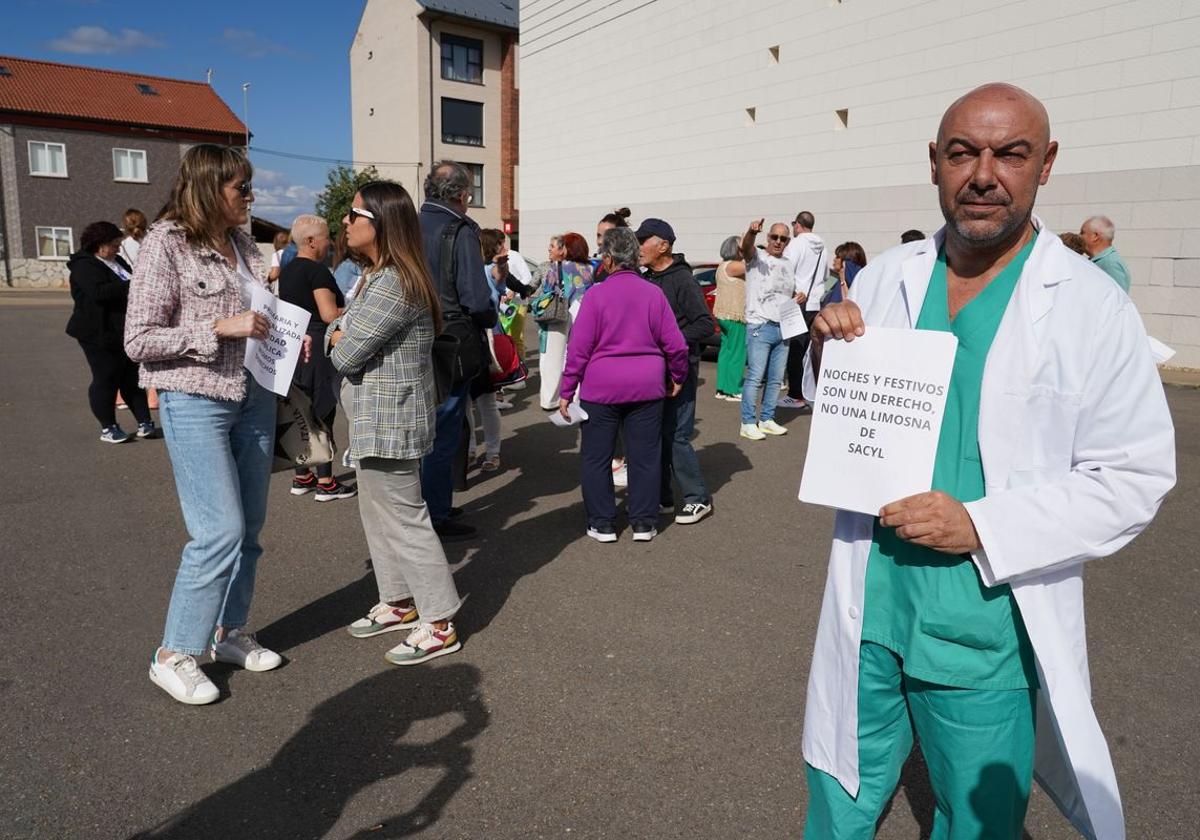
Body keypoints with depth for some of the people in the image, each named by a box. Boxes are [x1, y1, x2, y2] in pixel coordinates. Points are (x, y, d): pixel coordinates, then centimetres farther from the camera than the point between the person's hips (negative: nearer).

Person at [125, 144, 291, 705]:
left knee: (248, 528, 11)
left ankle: (230, 632, 27)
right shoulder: (166, 243, -9)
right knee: (221, 531, -10)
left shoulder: (243, 244, 10)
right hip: (196, 401, -7)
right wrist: (219, 328, -19)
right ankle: (174, 656, 7)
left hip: (254, 397, 7)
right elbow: (138, 340, -12)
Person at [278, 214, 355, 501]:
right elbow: (330, 315, -22)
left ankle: (301, 477, 22)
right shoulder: (317, 270, -15)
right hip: (318, 349, -9)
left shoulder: (287, 271, 13)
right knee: (323, 415, -3)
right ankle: (325, 483, 3)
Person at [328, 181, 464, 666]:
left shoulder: (393, 283, -21)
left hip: (390, 419, -11)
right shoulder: (376, 276, 13)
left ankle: (439, 625, 8)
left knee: (404, 518, -3)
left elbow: (346, 354, -20)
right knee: (378, 512, 19)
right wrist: (339, 333, -7)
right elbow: (338, 333, 14)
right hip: (375, 418, 11)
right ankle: (399, 603, 34)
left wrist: (338, 341, 0)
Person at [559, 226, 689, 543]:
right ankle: (644, 523, 18)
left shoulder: (596, 295, -9)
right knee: (645, 455, 11)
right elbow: (675, 344, 1)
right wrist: (678, 377, 17)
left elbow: (578, 347, -9)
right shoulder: (653, 293, 0)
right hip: (647, 387, 3)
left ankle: (602, 524, 15)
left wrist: (566, 391, -2)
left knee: (596, 457, 10)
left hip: (601, 387, -3)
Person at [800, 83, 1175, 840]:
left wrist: (982, 526, -22)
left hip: (987, 630, -3)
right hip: (870, 608, 3)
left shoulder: (1093, 306, -12)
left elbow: (1135, 476, -11)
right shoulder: (884, 278, 1)